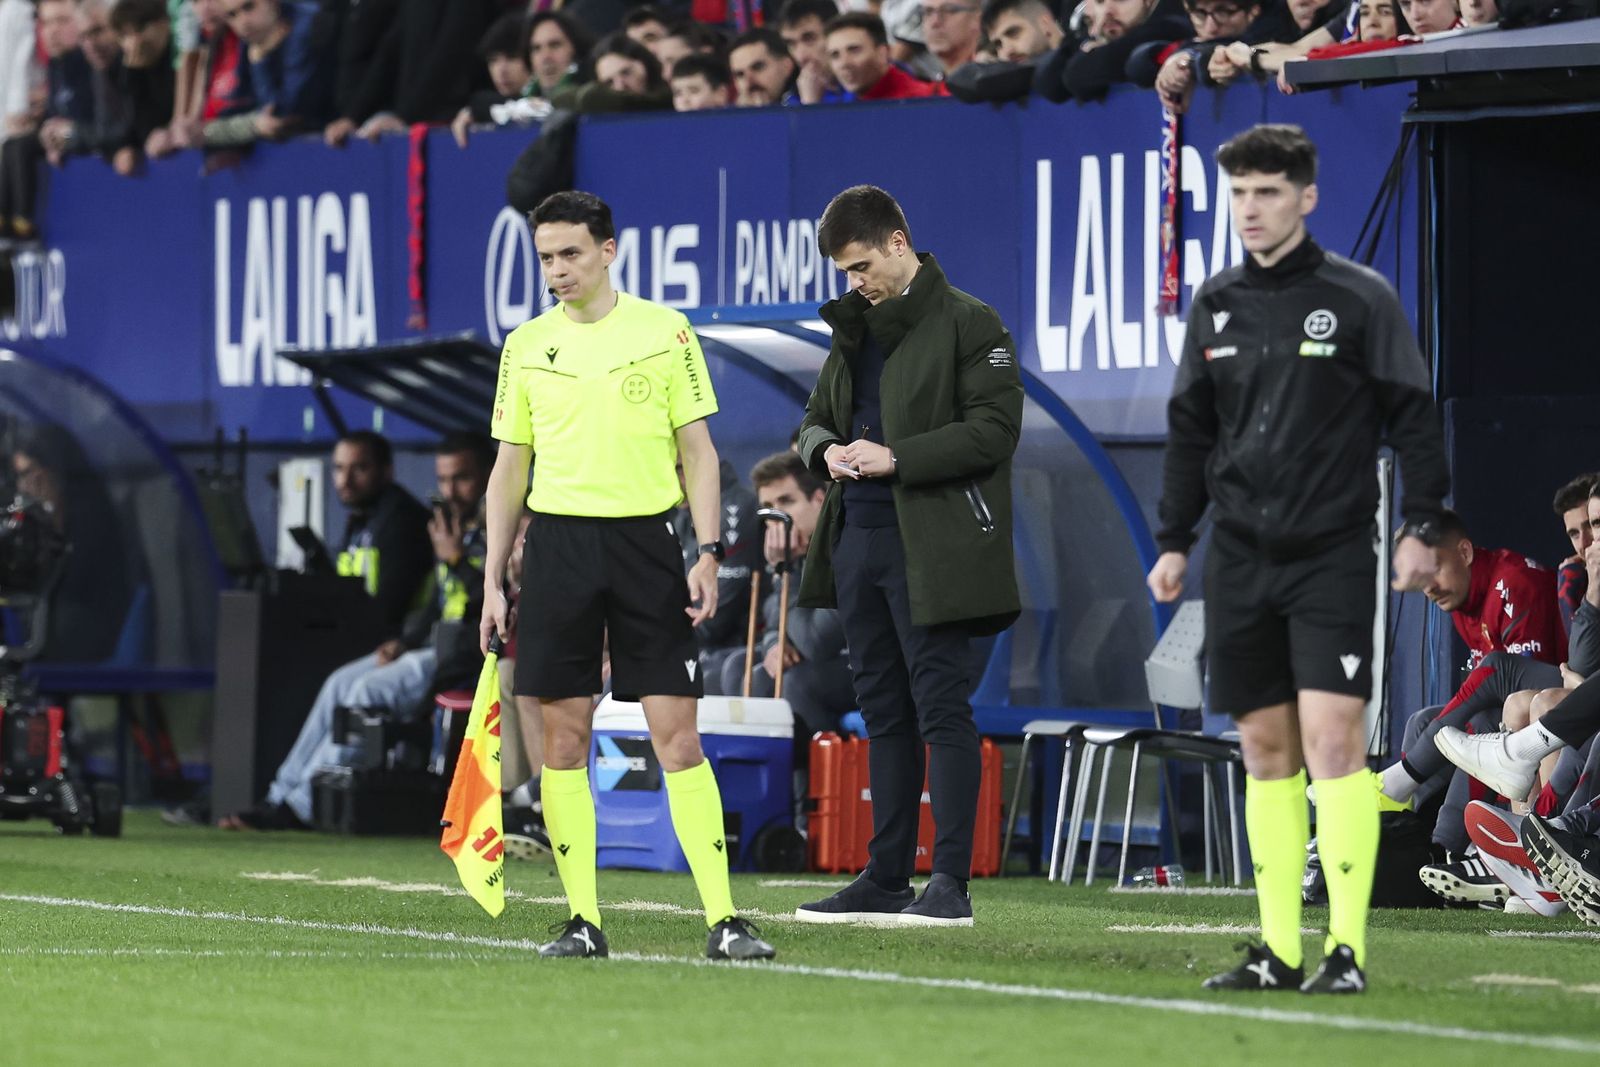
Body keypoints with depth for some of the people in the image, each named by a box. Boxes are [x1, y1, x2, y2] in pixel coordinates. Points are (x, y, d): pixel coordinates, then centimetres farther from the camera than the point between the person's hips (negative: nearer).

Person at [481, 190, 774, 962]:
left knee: (677, 735, -7)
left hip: (646, 542, -2)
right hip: (558, 544, 2)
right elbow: (510, 468, 13)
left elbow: (697, 450, 5)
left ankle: (724, 920, -7)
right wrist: (493, 580, 8)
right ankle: (582, 921, 6)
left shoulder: (665, 332, 3)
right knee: (563, 738, 0)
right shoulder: (525, 346, 9)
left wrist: (708, 553, -5)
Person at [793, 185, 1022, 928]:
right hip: (858, 539, 8)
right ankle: (886, 879, 15)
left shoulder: (967, 324, -6)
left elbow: (995, 427, -13)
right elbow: (816, 417, 24)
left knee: (941, 710, -8)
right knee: (885, 713, 11)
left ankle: (951, 881, -8)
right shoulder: (854, 329, 17)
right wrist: (825, 449, 0)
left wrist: (897, 459, -19)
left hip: (930, 550, -8)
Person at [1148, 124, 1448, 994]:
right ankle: (1278, 948, 8)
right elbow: (1190, 430, 19)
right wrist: (1173, 542, 15)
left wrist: (1420, 527, -8)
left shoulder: (1358, 299, -2)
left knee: (1331, 738, -13)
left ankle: (1346, 947, -12)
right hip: (1240, 557, 5)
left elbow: (1413, 416, -1)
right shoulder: (1216, 305, 12)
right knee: (1265, 751, 5)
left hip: (1333, 554, -5)